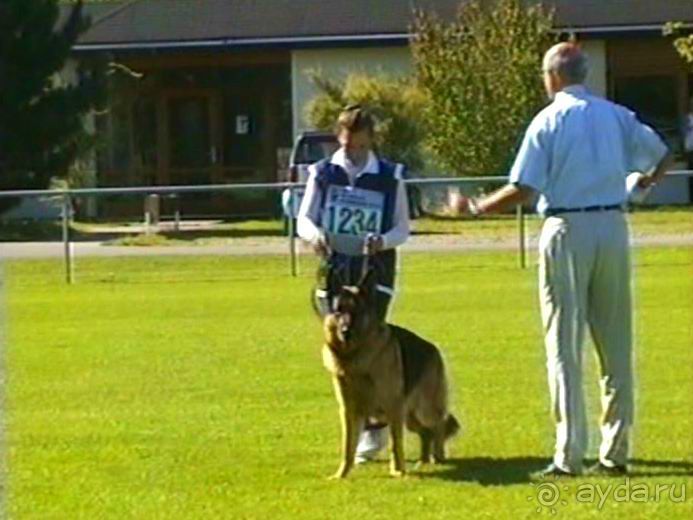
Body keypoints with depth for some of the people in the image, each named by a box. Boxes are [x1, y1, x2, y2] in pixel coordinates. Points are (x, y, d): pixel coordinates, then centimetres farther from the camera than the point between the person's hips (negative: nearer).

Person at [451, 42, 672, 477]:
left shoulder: (550, 121, -6)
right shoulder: (617, 117, 7)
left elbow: (521, 190, -12)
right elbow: (663, 156, 17)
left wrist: (476, 208, 2)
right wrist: (645, 183, 37)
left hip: (568, 231, -4)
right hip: (613, 228, 4)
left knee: (565, 347, -1)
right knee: (616, 345, 10)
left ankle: (570, 455, -6)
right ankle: (616, 452, 11)